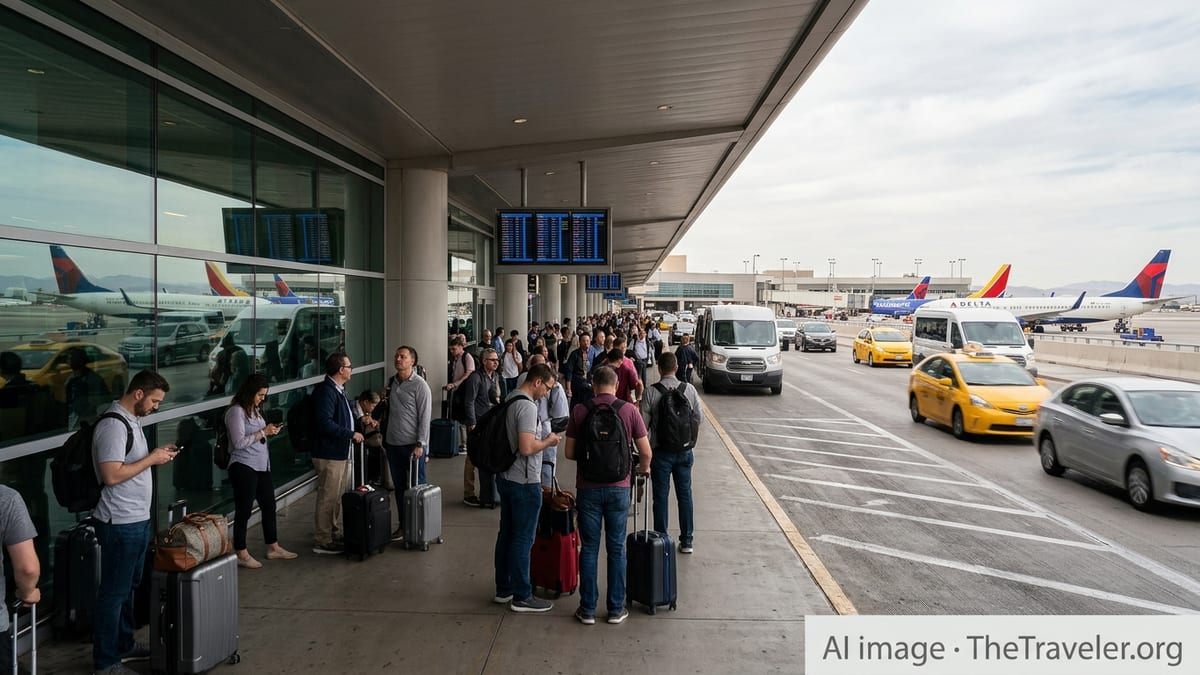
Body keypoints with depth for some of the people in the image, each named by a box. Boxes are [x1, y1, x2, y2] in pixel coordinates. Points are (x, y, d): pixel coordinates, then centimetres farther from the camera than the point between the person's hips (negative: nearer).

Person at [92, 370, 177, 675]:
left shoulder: (131, 420, 10)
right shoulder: (113, 425, -21)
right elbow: (112, 475, -27)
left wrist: (157, 454, 6)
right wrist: (152, 459, -19)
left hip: (137, 519, 10)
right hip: (120, 523, -10)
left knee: (130, 585, 20)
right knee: (114, 591, 2)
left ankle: (123, 644, 35)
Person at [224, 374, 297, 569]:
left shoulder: (255, 410, 13)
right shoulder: (236, 412, -13)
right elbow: (239, 442, -19)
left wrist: (269, 432, 4)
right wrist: (263, 432, -17)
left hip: (261, 465, 9)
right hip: (244, 467, -9)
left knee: (269, 505, 14)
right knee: (244, 510, 0)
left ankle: (273, 548, 25)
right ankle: (241, 554, 11)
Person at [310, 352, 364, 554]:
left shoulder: (338, 390, 14)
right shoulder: (326, 391, -20)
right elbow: (325, 423, -27)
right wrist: (351, 434, -22)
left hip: (339, 452, 11)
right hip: (328, 454, -11)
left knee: (337, 497, 19)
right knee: (327, 498, -2)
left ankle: (334, 534, 31)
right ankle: (322, 542, 6)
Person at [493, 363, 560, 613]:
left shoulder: (509, 400, 10)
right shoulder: (527, 406, -20)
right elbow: (526, 448, -26)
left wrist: (541, 440, 15)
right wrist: (548, 441, -10)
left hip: (505, 477, 10)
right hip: (524, 482, -10)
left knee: (506, 534, 16)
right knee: (523, 539, 0)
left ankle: (503, 589, 27)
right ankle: (521, 597, 9)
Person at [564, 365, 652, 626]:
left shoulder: (579, 411, -4)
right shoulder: (629, 410, -5)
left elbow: (569, 452, 0)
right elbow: (646, 452, -3)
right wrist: (643, 468, 18)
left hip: (588, 488, 0)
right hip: (618, 488, 0)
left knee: (589, 548, 10)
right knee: (616, 549, 11)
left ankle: (588, 609, 16)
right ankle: (616, 609, 18)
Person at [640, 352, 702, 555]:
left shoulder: (651, 392, -13)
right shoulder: (689, 389, -4)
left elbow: (643, 424, -10)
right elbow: (698, 419, 1)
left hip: (661, 451, -3)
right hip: (685, 451, 3)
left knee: (661, 496, 7)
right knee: (685, 494, 13)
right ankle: (686, 541, 20)